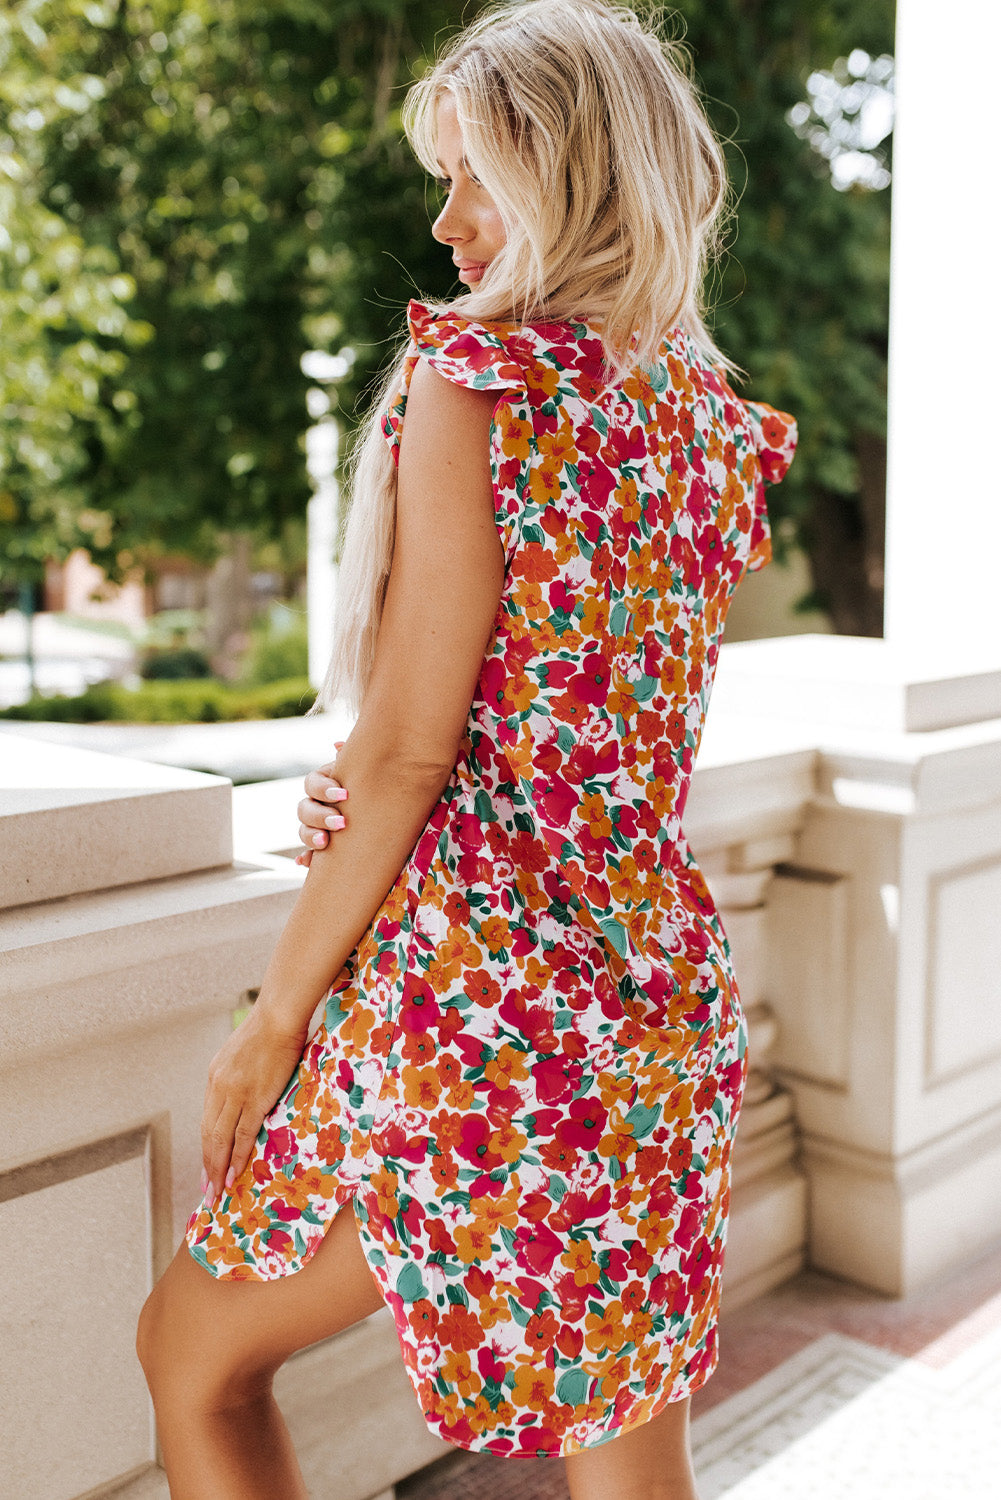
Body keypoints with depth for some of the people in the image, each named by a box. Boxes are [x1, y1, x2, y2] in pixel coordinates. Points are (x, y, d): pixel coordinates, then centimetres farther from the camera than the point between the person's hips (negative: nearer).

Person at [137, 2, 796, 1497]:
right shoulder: (719, 428, 9)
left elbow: (405, 752, -14)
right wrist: (373, 783, 0)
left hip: (474, 988, -7)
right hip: (668, 986, 7)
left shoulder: (472, 382, -12)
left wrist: (276, 1013, -4)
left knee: (195, 1351, 19)